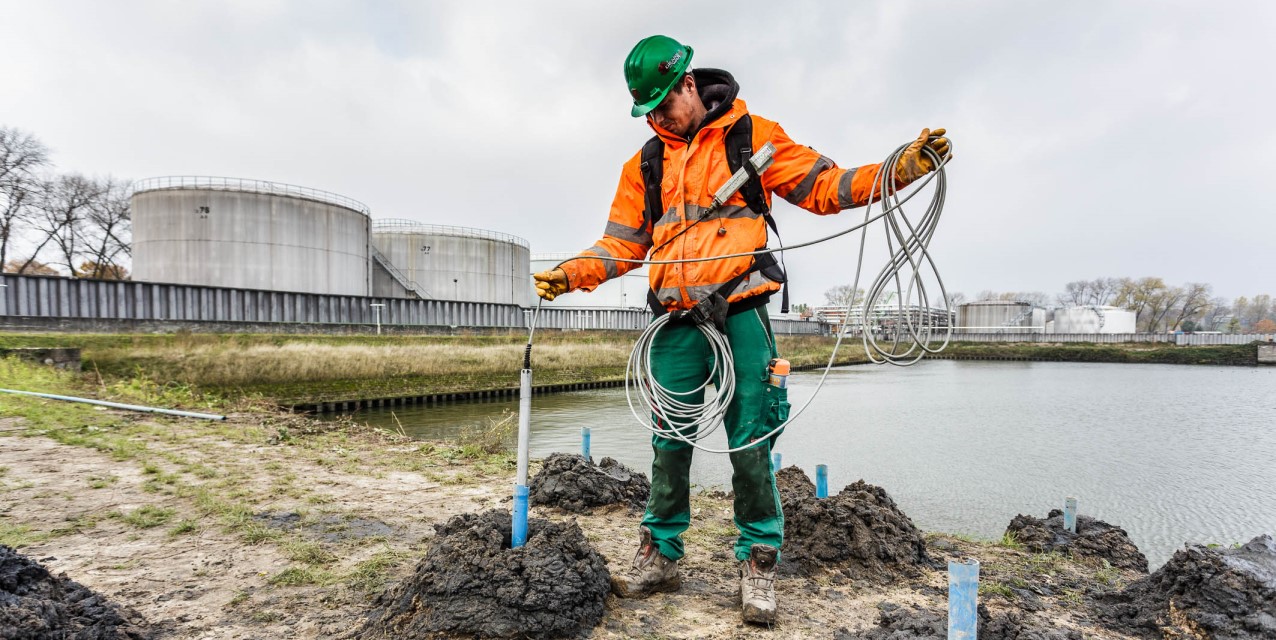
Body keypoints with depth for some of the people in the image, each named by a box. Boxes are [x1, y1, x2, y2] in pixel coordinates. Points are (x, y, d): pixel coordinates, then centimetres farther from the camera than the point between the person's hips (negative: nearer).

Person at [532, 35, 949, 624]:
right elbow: (622, 243, 15)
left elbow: (823, 187, 6)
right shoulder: (644, 166, 17)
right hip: (678, 323, 3)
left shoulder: (750, 135, 7)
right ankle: (659, 558, 23)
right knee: (669, 444, 8)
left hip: (741, 315, -3)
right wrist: (569, 274, 0)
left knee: (750, 445, -1)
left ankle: (759, 565, 17)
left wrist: (900, 168, -6)